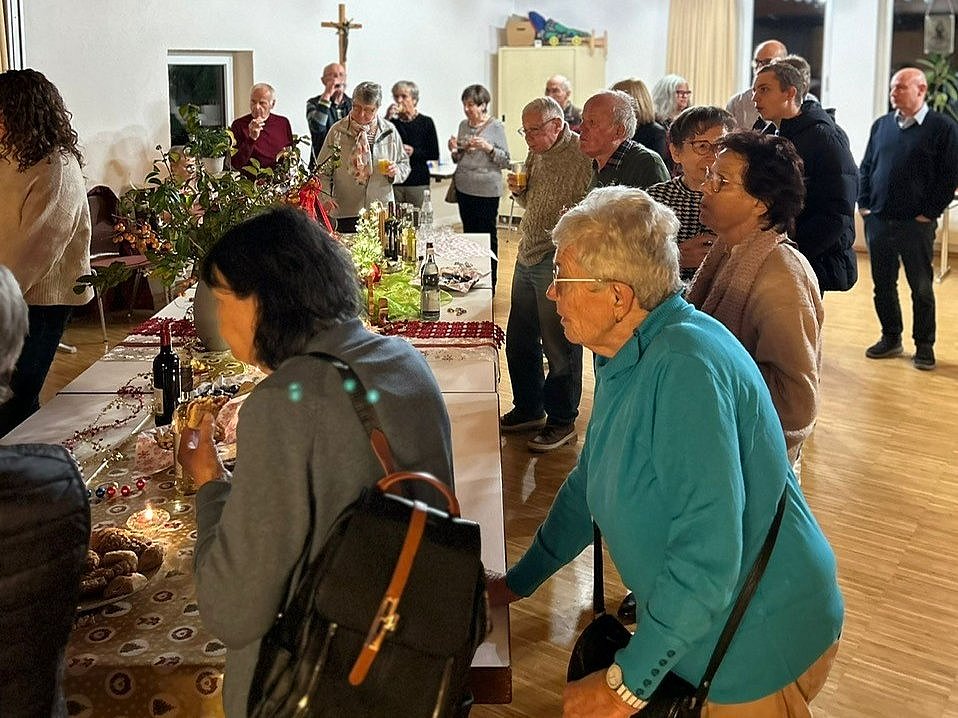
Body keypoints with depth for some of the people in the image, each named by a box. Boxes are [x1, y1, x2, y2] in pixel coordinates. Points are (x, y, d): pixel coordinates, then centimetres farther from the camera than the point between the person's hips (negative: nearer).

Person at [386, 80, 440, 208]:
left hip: (418, 182, -1)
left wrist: (414, 152, -12)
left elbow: (435, 154, 4)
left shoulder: (426, 122, 4)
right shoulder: (392, 122, 6)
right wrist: (386, 119, -12)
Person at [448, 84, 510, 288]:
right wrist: (455, 150, -2)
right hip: (464, 187, 6)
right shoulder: (463, 125, 10)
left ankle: (490, 282, 8)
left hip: (487, 189, -6)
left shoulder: (496, 126, -6)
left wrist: (487, 147, -20)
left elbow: (505, 161, -6)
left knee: (488, 235, 0)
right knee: (469, 233, 12)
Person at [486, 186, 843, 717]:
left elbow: (708, 554, -34)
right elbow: (588, 485, 14)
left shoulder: (687, 368, -30)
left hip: (762, 646, -8)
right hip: (689, 629, 8)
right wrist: (517, 583, 16)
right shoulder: (624, 357, 2)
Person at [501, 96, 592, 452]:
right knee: (519, 341, 16)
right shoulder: (536, 155, 13)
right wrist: (519, 190, 5)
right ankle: (528, 409, 32)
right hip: (526, 259, 9)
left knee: (558, 346, 1)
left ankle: (562, 422, 15)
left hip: (557, 262, -9)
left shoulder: (582, 155, -13)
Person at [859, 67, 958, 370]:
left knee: (921, 288, 4)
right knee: (883, 285, 11)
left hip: (916, 223, -4)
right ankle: (891, 338, 25)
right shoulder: (881, 125, 11)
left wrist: (929, 212, -10)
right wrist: (864, 204, 6)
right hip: (878, 220, 5)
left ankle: (924, 345, 14)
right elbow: (866, 167, 16)